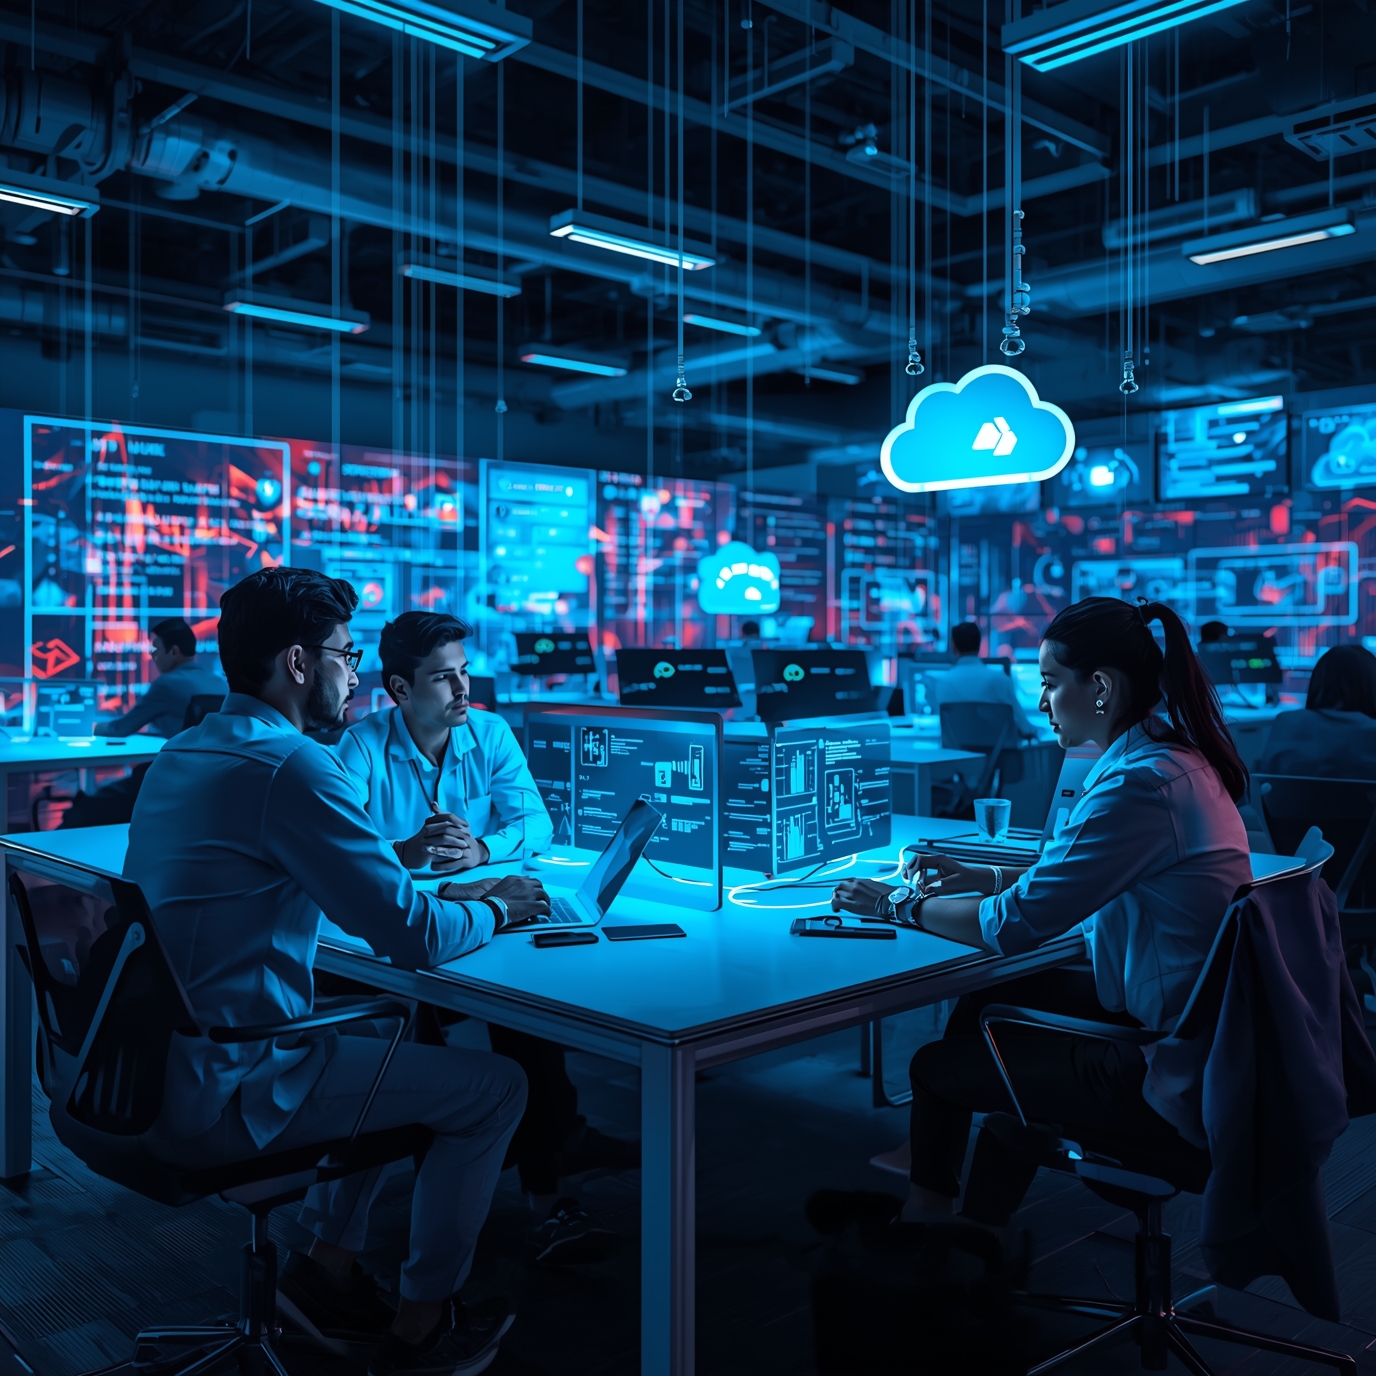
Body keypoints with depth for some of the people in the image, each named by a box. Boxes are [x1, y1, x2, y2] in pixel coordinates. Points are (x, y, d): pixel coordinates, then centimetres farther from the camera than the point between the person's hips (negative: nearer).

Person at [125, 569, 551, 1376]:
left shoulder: (184, 753, 10)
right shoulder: (292, 767, -20)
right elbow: (415, 938, -19)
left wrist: (398, 865, 12)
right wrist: (495, 908, 1)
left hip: (145, 1070, 10)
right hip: (219, 1095, -10)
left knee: (390, 1036, 28)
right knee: (496, 1087, 2)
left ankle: (329, 1268, 30)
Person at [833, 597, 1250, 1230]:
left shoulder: (1140, 784, -25)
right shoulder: (1179, 758, 6)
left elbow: (1016, 924, -22)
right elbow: (1072, 879, 19)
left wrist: (902, 904, -8)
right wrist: (981, 877, 11)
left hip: (1171, 1080, -10)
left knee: (937, 1068, 3)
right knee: (986, 1005, 20)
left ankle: (918, 1229, 32)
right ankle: (975, 1235, 32)